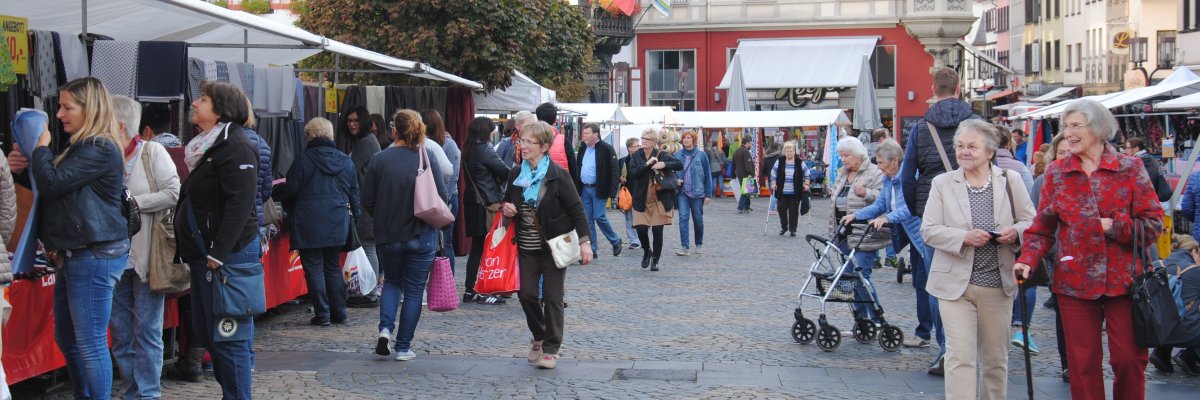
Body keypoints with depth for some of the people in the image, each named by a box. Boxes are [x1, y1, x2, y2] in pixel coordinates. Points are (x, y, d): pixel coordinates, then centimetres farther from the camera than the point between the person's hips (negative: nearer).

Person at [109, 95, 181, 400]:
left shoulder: (152, 152, -5)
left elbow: (173, 192, -12)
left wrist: (132, 203, -14)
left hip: (146, 258, -5)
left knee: (147, 330, 0)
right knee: (120, 332, 10)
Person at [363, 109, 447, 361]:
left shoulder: (379, 160, -7)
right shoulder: (427, 158, -9)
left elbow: (368, 201, -3)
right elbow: (442, 197, -8)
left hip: (387, 235, 1)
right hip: (421, 235, -1)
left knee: (392, 282, 22)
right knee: (414, 290, 9)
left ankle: (385, 328, 0)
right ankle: (403, 347, 10)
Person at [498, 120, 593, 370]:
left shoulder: (558, 176, -13)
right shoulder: (515, 174, 3)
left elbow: (576, 209, -11)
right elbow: (508, 202, 19)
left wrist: (584, 242, -15)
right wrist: (505, 208, -6)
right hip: (527, 247, 5)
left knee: (552, 297, 0)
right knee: (527, 294, 1)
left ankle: (551, 349, 10)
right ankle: (539, 337, 26)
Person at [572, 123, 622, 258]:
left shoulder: (606, 149, -9)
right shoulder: (582, 148, 11)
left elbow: (615, 171, -11)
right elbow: (577, 168, 18)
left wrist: (611, 191, -17)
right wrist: (576, 188, 8)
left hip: (599, 190, -6)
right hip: (585, 189, 6)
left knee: (599, 217, -8)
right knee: (587, 220, 5)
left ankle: (615, 241, 14)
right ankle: (592, 249, 11)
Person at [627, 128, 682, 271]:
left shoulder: (662, 155, 0)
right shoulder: (636, 156, 3)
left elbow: (679, 165, -7)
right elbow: (633, 173, -11)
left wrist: (663, 164, -20)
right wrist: (647, 164, -22)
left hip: (660, 199, -1)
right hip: (642, 199, 1)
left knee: (657, 231, 0)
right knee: (641, 229, -6)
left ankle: (655, 260, 15)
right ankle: (647, 251, 24)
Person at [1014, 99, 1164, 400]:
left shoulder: (1130, 168, 1)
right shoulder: (1056, 173, 7)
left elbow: (1153, 222, -2)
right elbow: (1043, 227, 4)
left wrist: (1114, 226, -15)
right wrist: (1027, 259, -12)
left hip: (1124, 280, -1)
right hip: (1075, 282, 2)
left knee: (1129, 358, 1)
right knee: (1082, 361, 4)